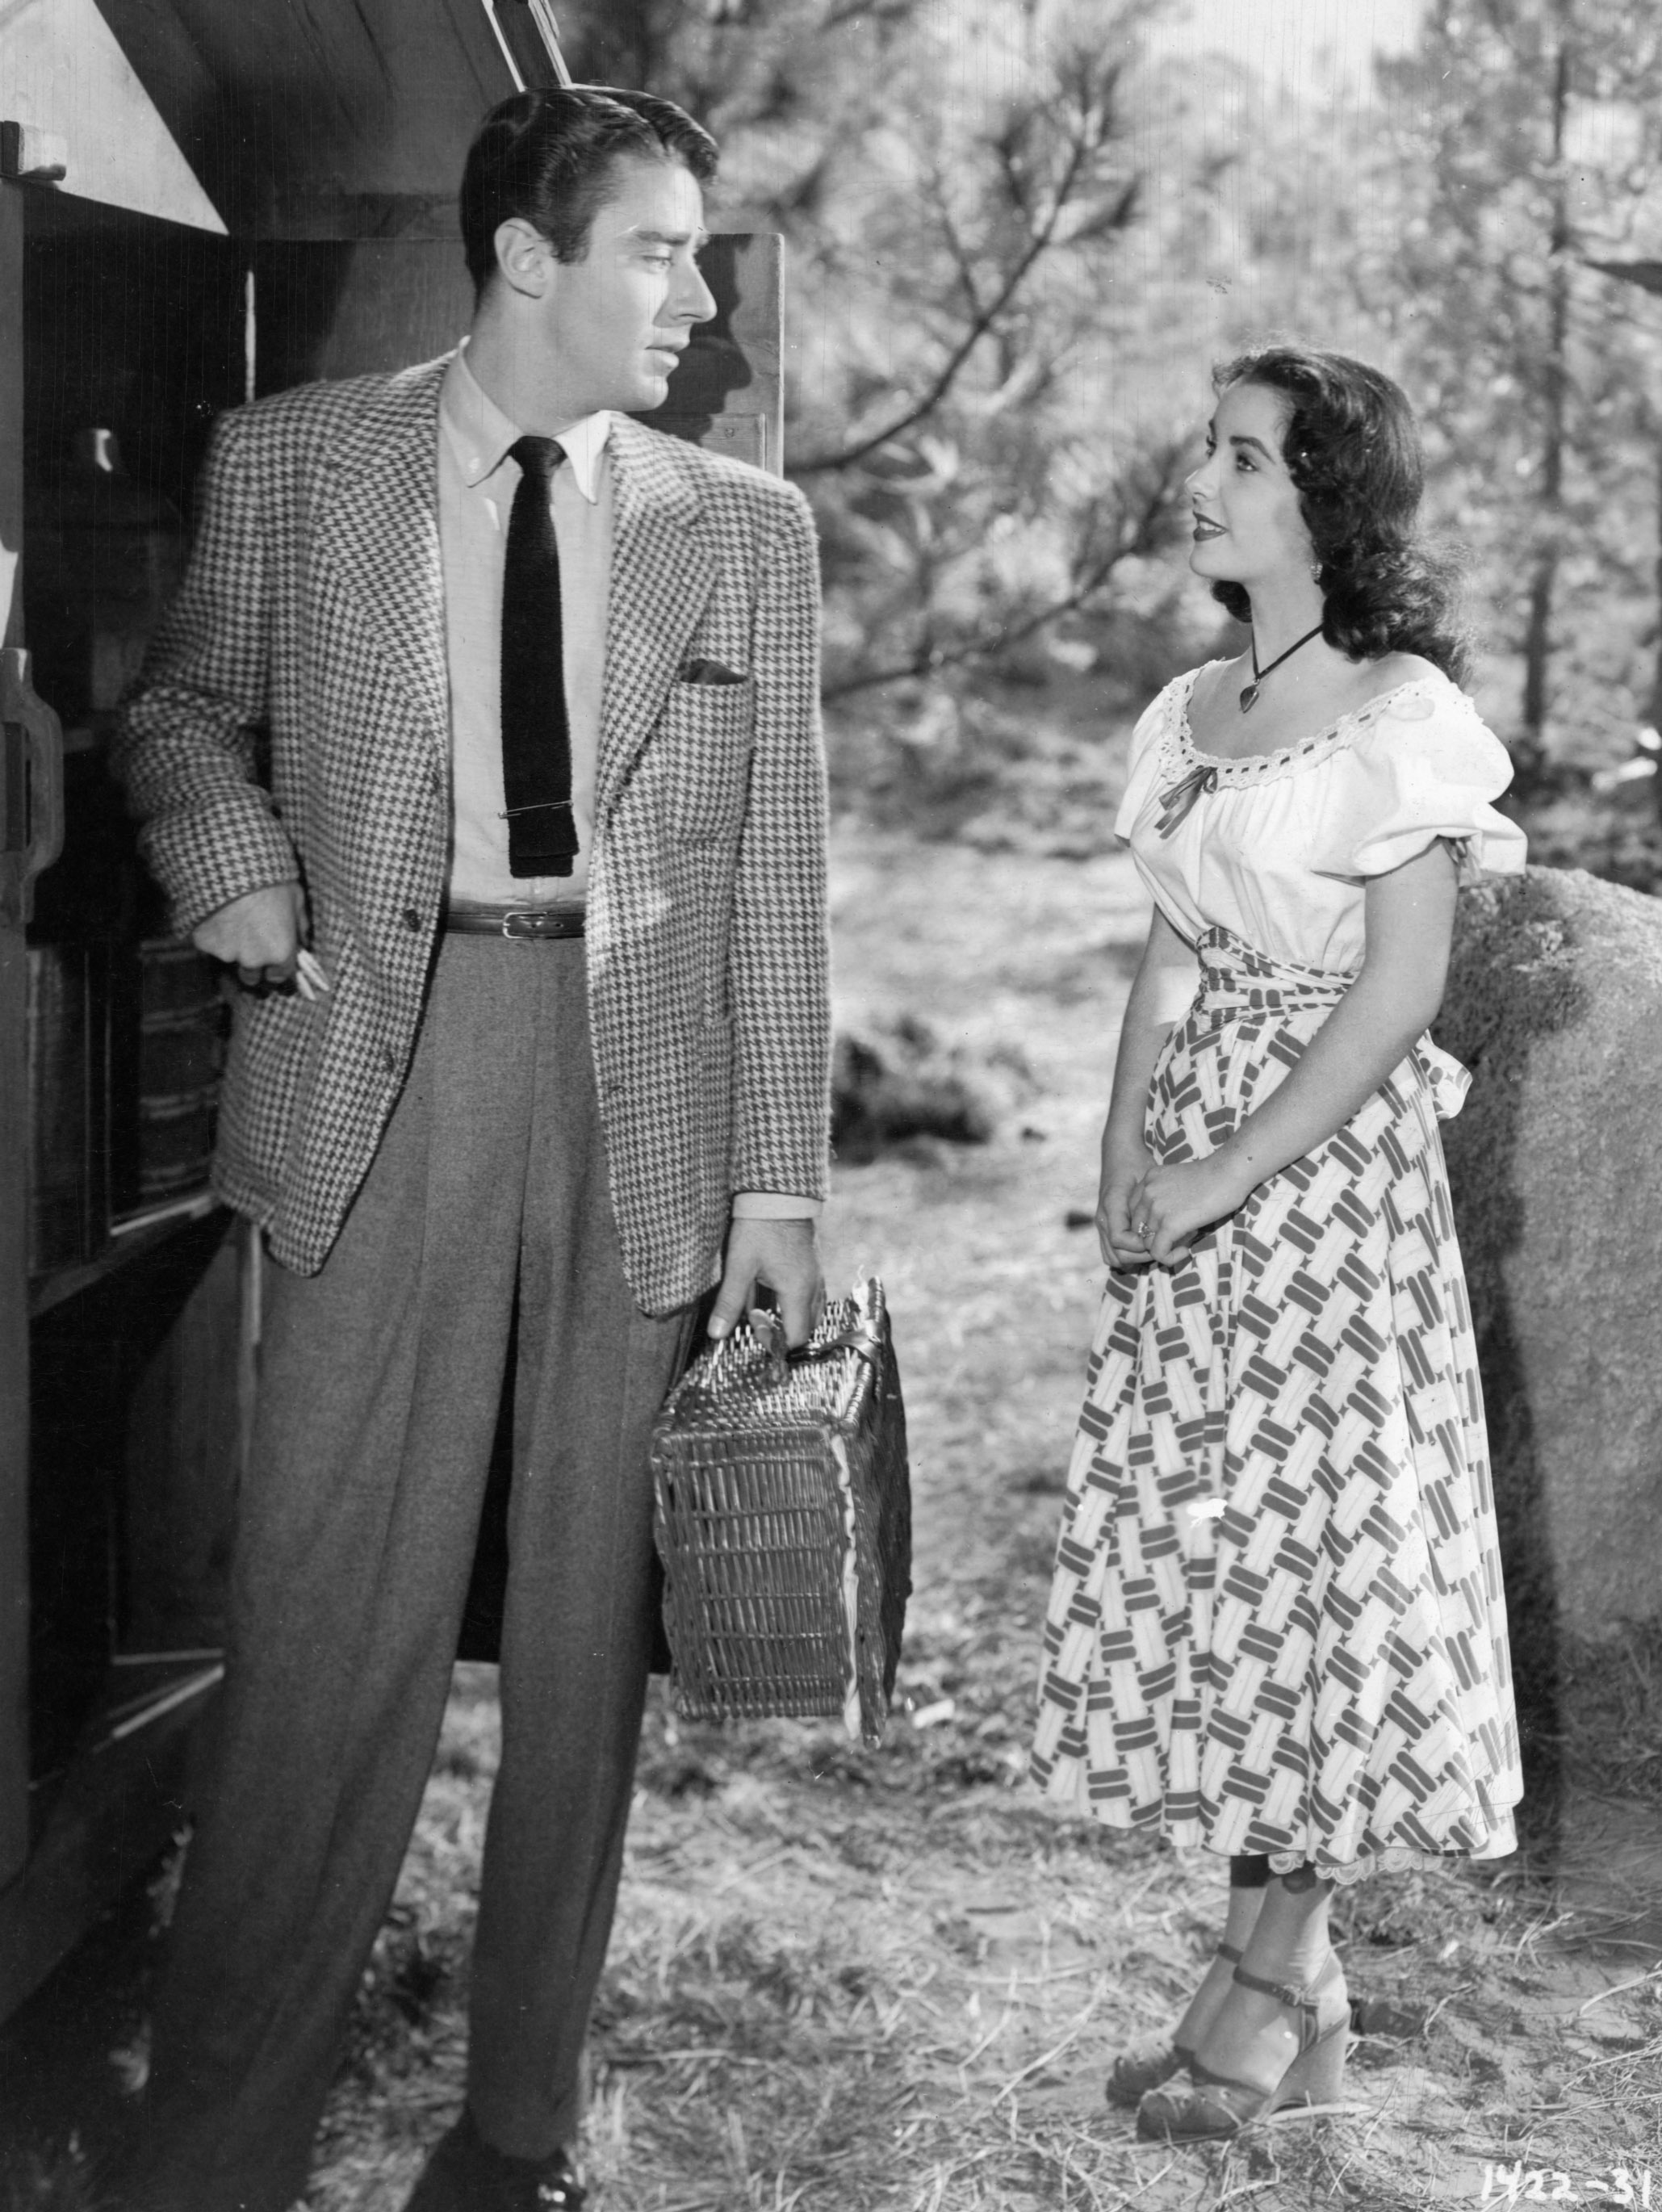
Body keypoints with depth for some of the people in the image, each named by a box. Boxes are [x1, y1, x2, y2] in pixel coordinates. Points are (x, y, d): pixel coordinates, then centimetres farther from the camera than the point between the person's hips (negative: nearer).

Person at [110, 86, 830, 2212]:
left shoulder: (745, 525, 8)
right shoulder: (287, 464, 5)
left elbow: (775, 869, 6)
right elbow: (184, 707, 18)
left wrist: (779, 1177, 0)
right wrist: (235, 856, -5)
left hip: (648, 1084, 2)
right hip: (383, 1066, -1)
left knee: (588, 1615, 7)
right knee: (329, 1604, -4)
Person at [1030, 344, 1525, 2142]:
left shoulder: (1400, 714, -8)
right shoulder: (1193, 715, 13)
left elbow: (1399, 988, -13)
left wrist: (1226, 1175, -15)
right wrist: (1126, 1161, 1)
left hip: (1332, 1164, -7)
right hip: (1194, 1185, 7)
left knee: (1313, 1539, -1)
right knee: (1192, 1537, 8)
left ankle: (1276, 1974, 11)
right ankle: (1277, 1958, 20)